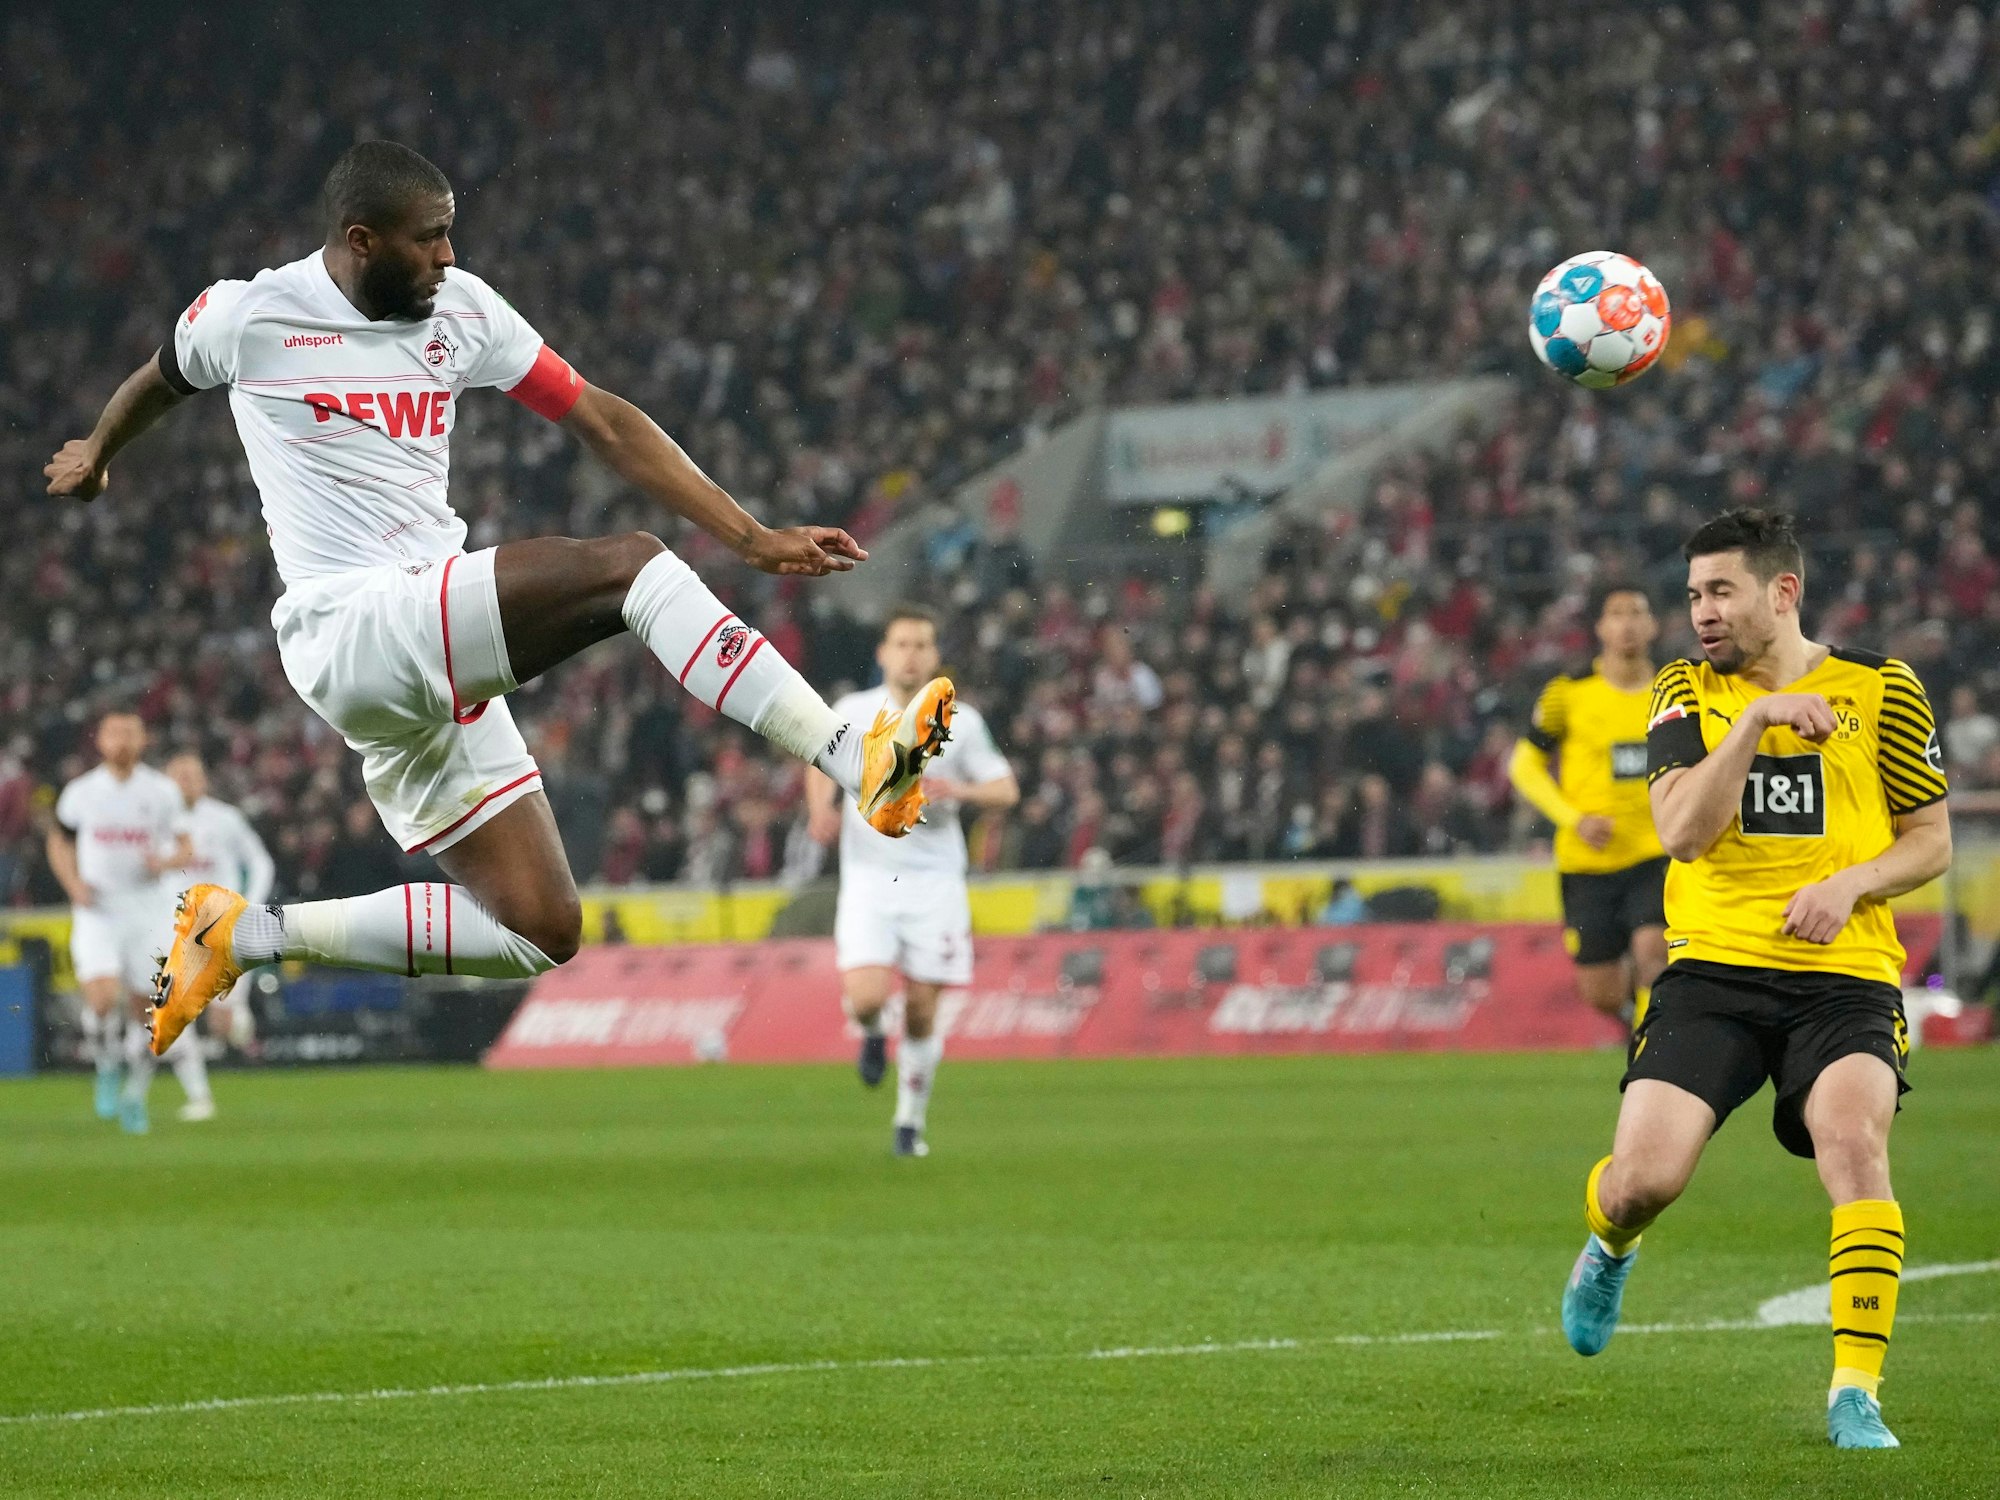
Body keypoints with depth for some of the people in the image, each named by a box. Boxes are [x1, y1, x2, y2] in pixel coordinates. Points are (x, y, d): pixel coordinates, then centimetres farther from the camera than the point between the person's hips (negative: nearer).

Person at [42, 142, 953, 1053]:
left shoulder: (460, 310, 9)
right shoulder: (249, 319, -3)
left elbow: (603, 426, 10)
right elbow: (160, 382, 20)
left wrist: (753, 539, 4)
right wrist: (98, 455, 41)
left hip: (440, 656, 7)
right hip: (351, 631, -7)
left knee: (540, 933, 4)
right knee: (625, 567, -24)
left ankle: (251, 936, 14)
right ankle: (854, 760, -33)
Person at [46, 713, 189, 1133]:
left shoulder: (161, 792, 1)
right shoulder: (80, 793, 1)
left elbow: (184, 846, 9)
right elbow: (59, 841, 15)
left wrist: (166, 860, -14)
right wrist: (74, 883, -2)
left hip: (148, 907, 1)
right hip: (97, 910, -1)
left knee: (143, 1005, 2)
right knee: (102, 998, -20)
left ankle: (135, 1094, 20)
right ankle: (108, 1068, 8)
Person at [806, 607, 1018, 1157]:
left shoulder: (961, 723, 1)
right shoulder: (853, 713, 2)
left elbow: (1006, 790, 6)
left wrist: (959, 791, -14)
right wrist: (821, 809, 1)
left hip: (934, 879, 0)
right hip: (868, 878, 0)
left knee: (921, 1012, -1)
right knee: (867, 996, -19)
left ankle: (911, 1121, 20)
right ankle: (872, 1033, 19)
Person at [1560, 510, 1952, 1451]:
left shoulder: (1882, 691, 4)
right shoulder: (1687, 693, 7)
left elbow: (1931, 841, 9)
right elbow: (1682, 832, -8)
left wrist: (1851, 884, -10)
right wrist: (1757, 717, -17)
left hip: (1844, 973, -1)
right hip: (1713, 965, 1)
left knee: (1853, 1145, -27)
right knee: (1642, 1179, -10)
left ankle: (1856, 1392, -18)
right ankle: (1611, 1247, 30)